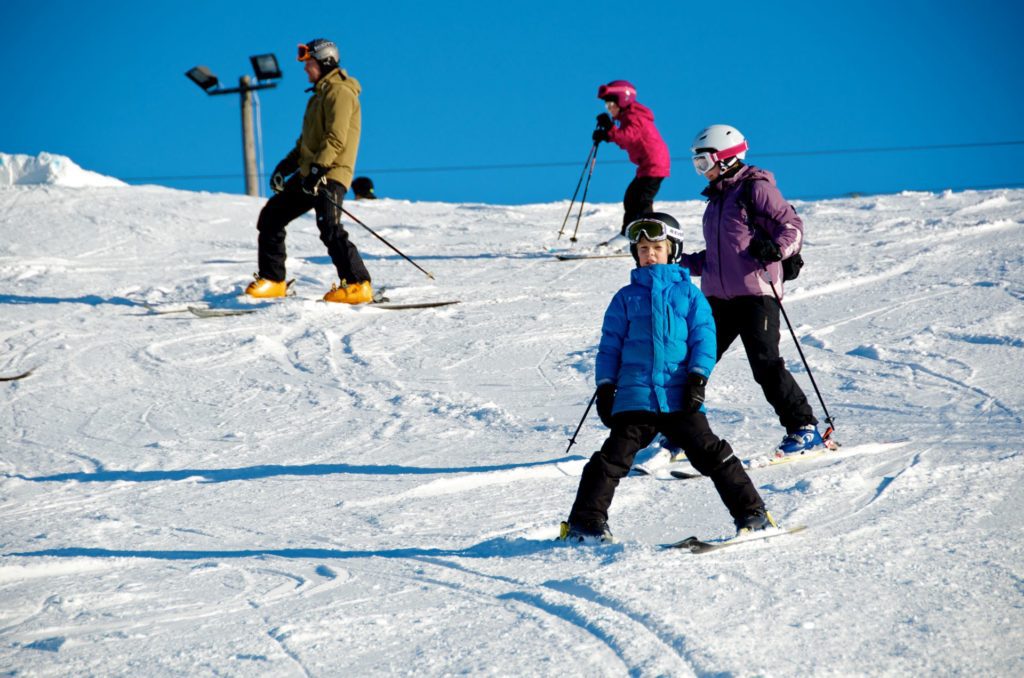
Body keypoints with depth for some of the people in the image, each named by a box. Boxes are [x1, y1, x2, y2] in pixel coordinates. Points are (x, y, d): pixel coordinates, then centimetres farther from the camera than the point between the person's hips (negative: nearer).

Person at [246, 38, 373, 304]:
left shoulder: (339, 92, -9)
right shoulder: (321, 93, 22)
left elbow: (337, 139, -20)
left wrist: (318, 169, -28)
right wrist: (286, 166, 18)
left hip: (330, 175, -10)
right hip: (309, 174, 10)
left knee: (329, 228, -26)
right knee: (270, 216, 11)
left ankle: (358, 285, -27)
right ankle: (272, 280, 17)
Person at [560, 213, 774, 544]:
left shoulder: (688, 293, 9)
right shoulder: (626, 297, 12)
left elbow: (704, 336, 5)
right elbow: (610, 345, 13)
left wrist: (698, 377, -8)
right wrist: (605, 387, 5)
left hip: (680, 396, -1)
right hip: (635, 395, 1)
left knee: (711, 453, -2)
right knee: (614, 457, -6)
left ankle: (751, 513, 6)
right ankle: (585, 522, -2)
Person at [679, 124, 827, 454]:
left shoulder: (756, 188, -4)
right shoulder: (716, 197, 21)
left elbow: (792, 225, -10)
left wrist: (776, 248, -28)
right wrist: (679, 263, 23)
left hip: (755, 293, -8)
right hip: (718, 297, 8)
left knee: (765, 363, -13)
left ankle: (804, 429, -5)